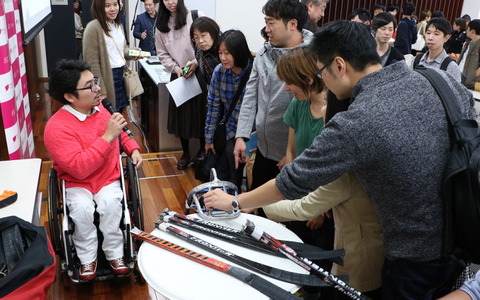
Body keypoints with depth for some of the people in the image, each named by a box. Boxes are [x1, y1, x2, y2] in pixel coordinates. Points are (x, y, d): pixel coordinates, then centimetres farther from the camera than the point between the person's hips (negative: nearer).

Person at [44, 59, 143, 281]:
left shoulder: (98, 109, -1)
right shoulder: (57, 127, -21)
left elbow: (119, 135, 21)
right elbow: (79, 169, -31)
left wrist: (134, 149, 1)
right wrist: (107, 136, -32)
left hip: (108, 180, 4)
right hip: (77, 184, -3)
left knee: (111, 203, -26)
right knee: (81, 208, -31)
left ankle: (114, 254, -7)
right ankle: (87, 258, -8)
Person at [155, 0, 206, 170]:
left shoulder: (196, 16, -6)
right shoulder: (161, 25, 9)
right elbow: (162, 54, 9)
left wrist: (196, 62, -18)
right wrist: (176, 68, -7)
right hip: (178, 75, 4)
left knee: (201, 113, 4)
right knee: (181, 115, 8)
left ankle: (203, 149, 25)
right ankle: (185, 153, 24)